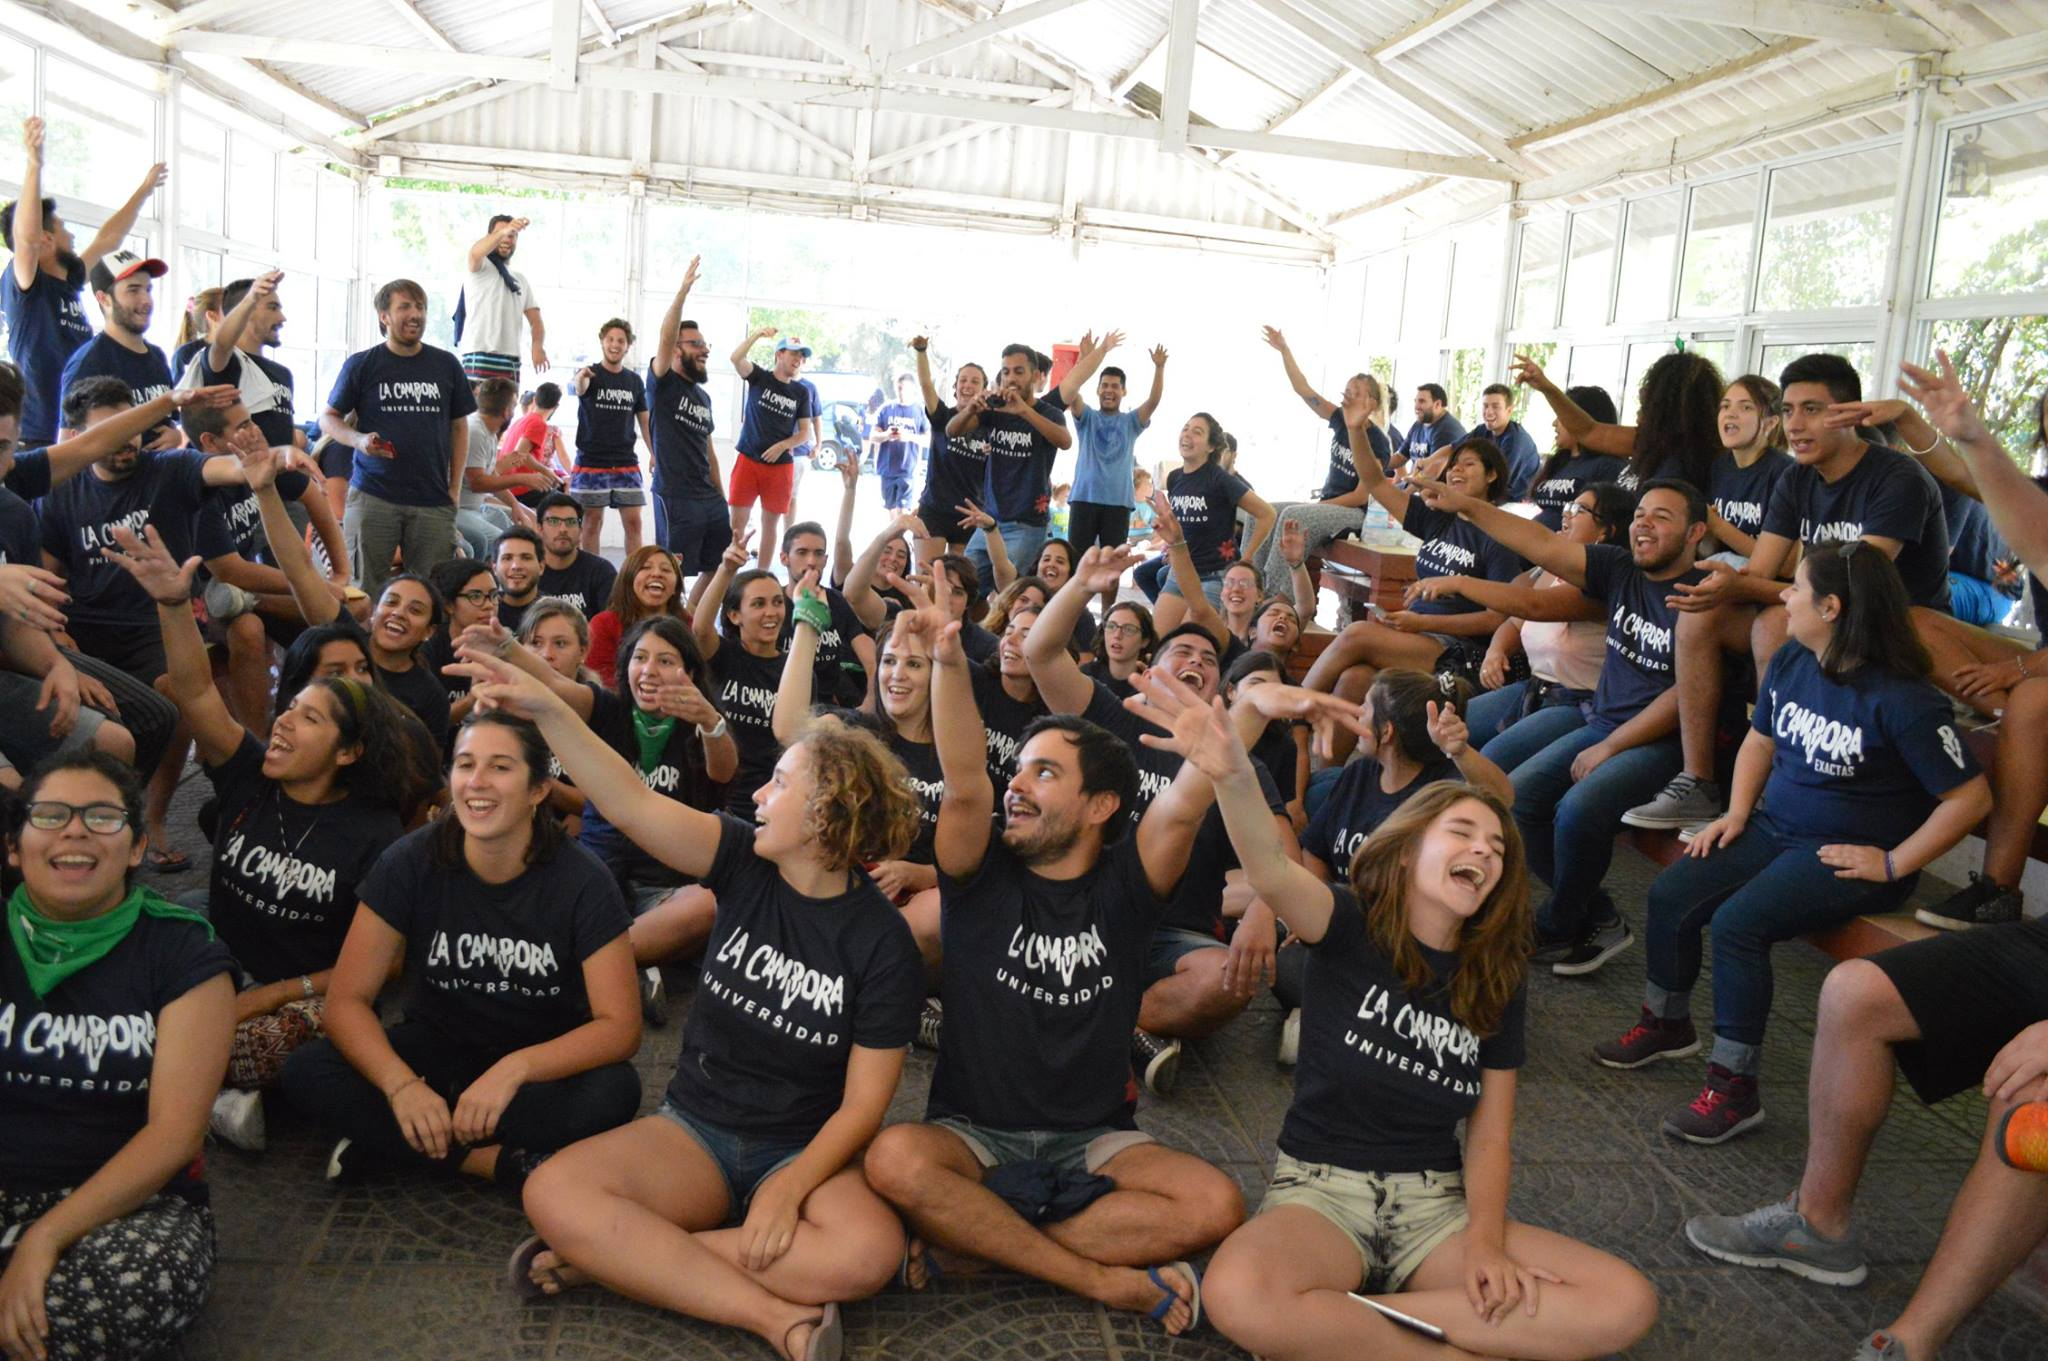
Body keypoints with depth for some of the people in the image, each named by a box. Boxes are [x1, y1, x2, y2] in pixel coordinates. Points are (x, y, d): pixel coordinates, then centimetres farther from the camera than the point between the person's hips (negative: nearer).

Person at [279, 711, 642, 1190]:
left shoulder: (582, 880, -18)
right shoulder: (411, 862, -13)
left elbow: (619, 1026, -19)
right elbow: (347, 999, -13)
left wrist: (514, 1069, -34)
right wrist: (401, 1084, -31)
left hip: (544, 1060, -2)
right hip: (437, 1048, 2)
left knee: (614, 1091, -33)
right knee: (306, 1072, -23)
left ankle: (382, 1142, -22)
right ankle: (503, 1163, -23)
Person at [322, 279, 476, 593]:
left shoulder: (446, 365, 10)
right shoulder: (361, 364, 4)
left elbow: (459, 426, 15)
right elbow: (328, 419, 10)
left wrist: (455, 487, 8)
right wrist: (358, 440, -11)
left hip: (433, 499, 2)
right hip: (373, 494, -2)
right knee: (363, 590, 0)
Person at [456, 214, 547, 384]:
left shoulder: (522, 280, 23)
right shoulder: (480, 268, 6)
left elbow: (535, 320, 13)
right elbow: (476, 253, -20)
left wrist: (538, 345, -10)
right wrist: (503, 231, -39)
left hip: (511, 361, 6)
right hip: (479, 357, -6)